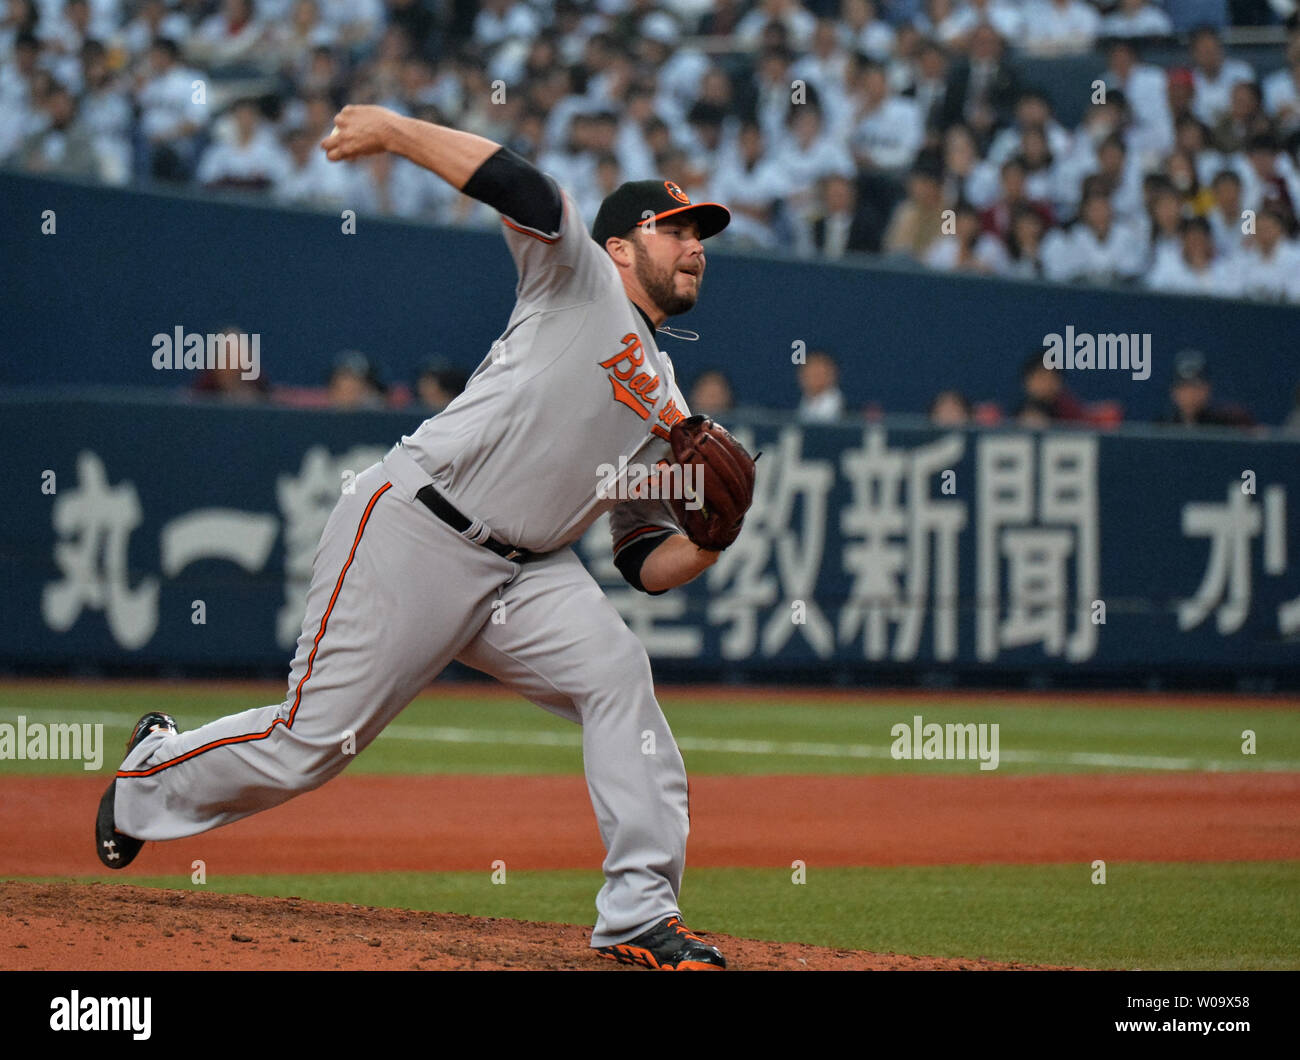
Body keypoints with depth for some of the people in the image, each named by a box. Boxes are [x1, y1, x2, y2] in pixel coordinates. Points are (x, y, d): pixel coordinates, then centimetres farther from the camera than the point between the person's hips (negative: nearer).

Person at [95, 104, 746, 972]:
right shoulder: (579, 280, 1)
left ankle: (640, 910, -19)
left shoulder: (668, 412, 19)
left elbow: (647, 564, 16)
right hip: (412, 535, -6)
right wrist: (395, 131, -18)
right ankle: (153, 775, 25)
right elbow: (522, 188, -16)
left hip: (524, 572, 6)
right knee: (315, 740, -4)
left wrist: (707, 543, -4)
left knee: (616, 673, -20)